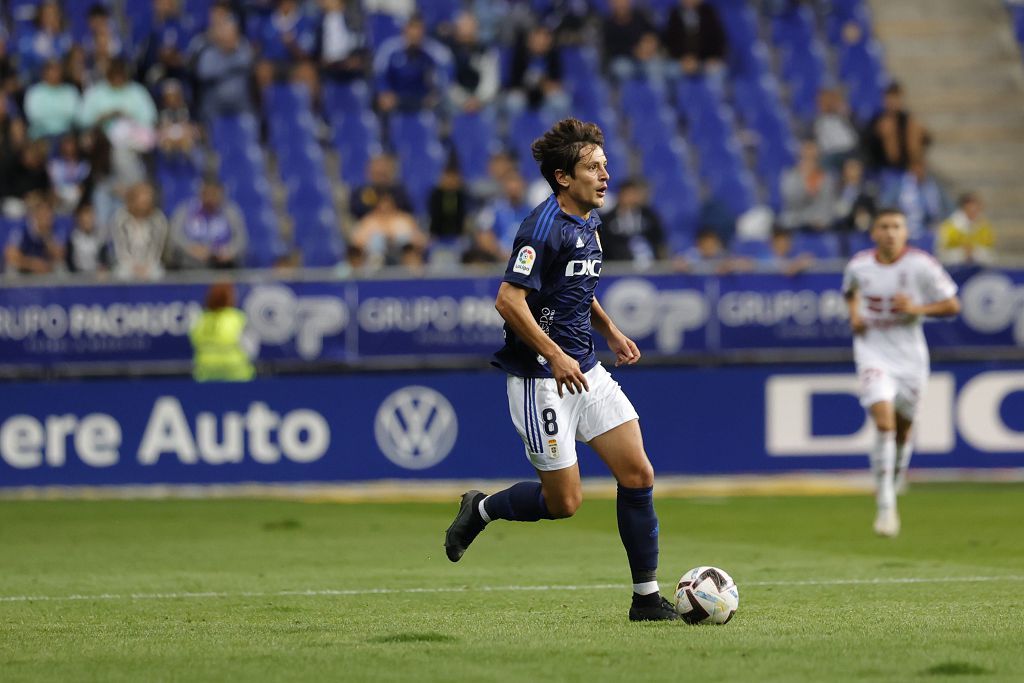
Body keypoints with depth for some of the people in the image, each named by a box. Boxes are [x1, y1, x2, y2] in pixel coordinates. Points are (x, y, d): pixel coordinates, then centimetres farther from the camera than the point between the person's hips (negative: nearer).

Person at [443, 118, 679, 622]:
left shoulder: (587, 222, 12)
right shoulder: (546, 226, -17)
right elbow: (509, 300, -24)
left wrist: (609, 329, 17)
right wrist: (556, 357, -25)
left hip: (586, 371, 9)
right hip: (541, 379, -9)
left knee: (638, 475, -1)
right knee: (564, 501, -4)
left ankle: (647, 597, 6)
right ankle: (482, 510, 24)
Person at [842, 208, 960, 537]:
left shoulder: (921, 266, -10)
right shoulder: (858, 266, -3)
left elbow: (952, 305, -4)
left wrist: (917, 308, -19)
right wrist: (854, 312, 1)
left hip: (909, 356, 1)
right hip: (873, 353, -1)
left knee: (902, 428, 11)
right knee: (884, 421, -18)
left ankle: (896, 476, 44)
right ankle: (886, 508, -18)